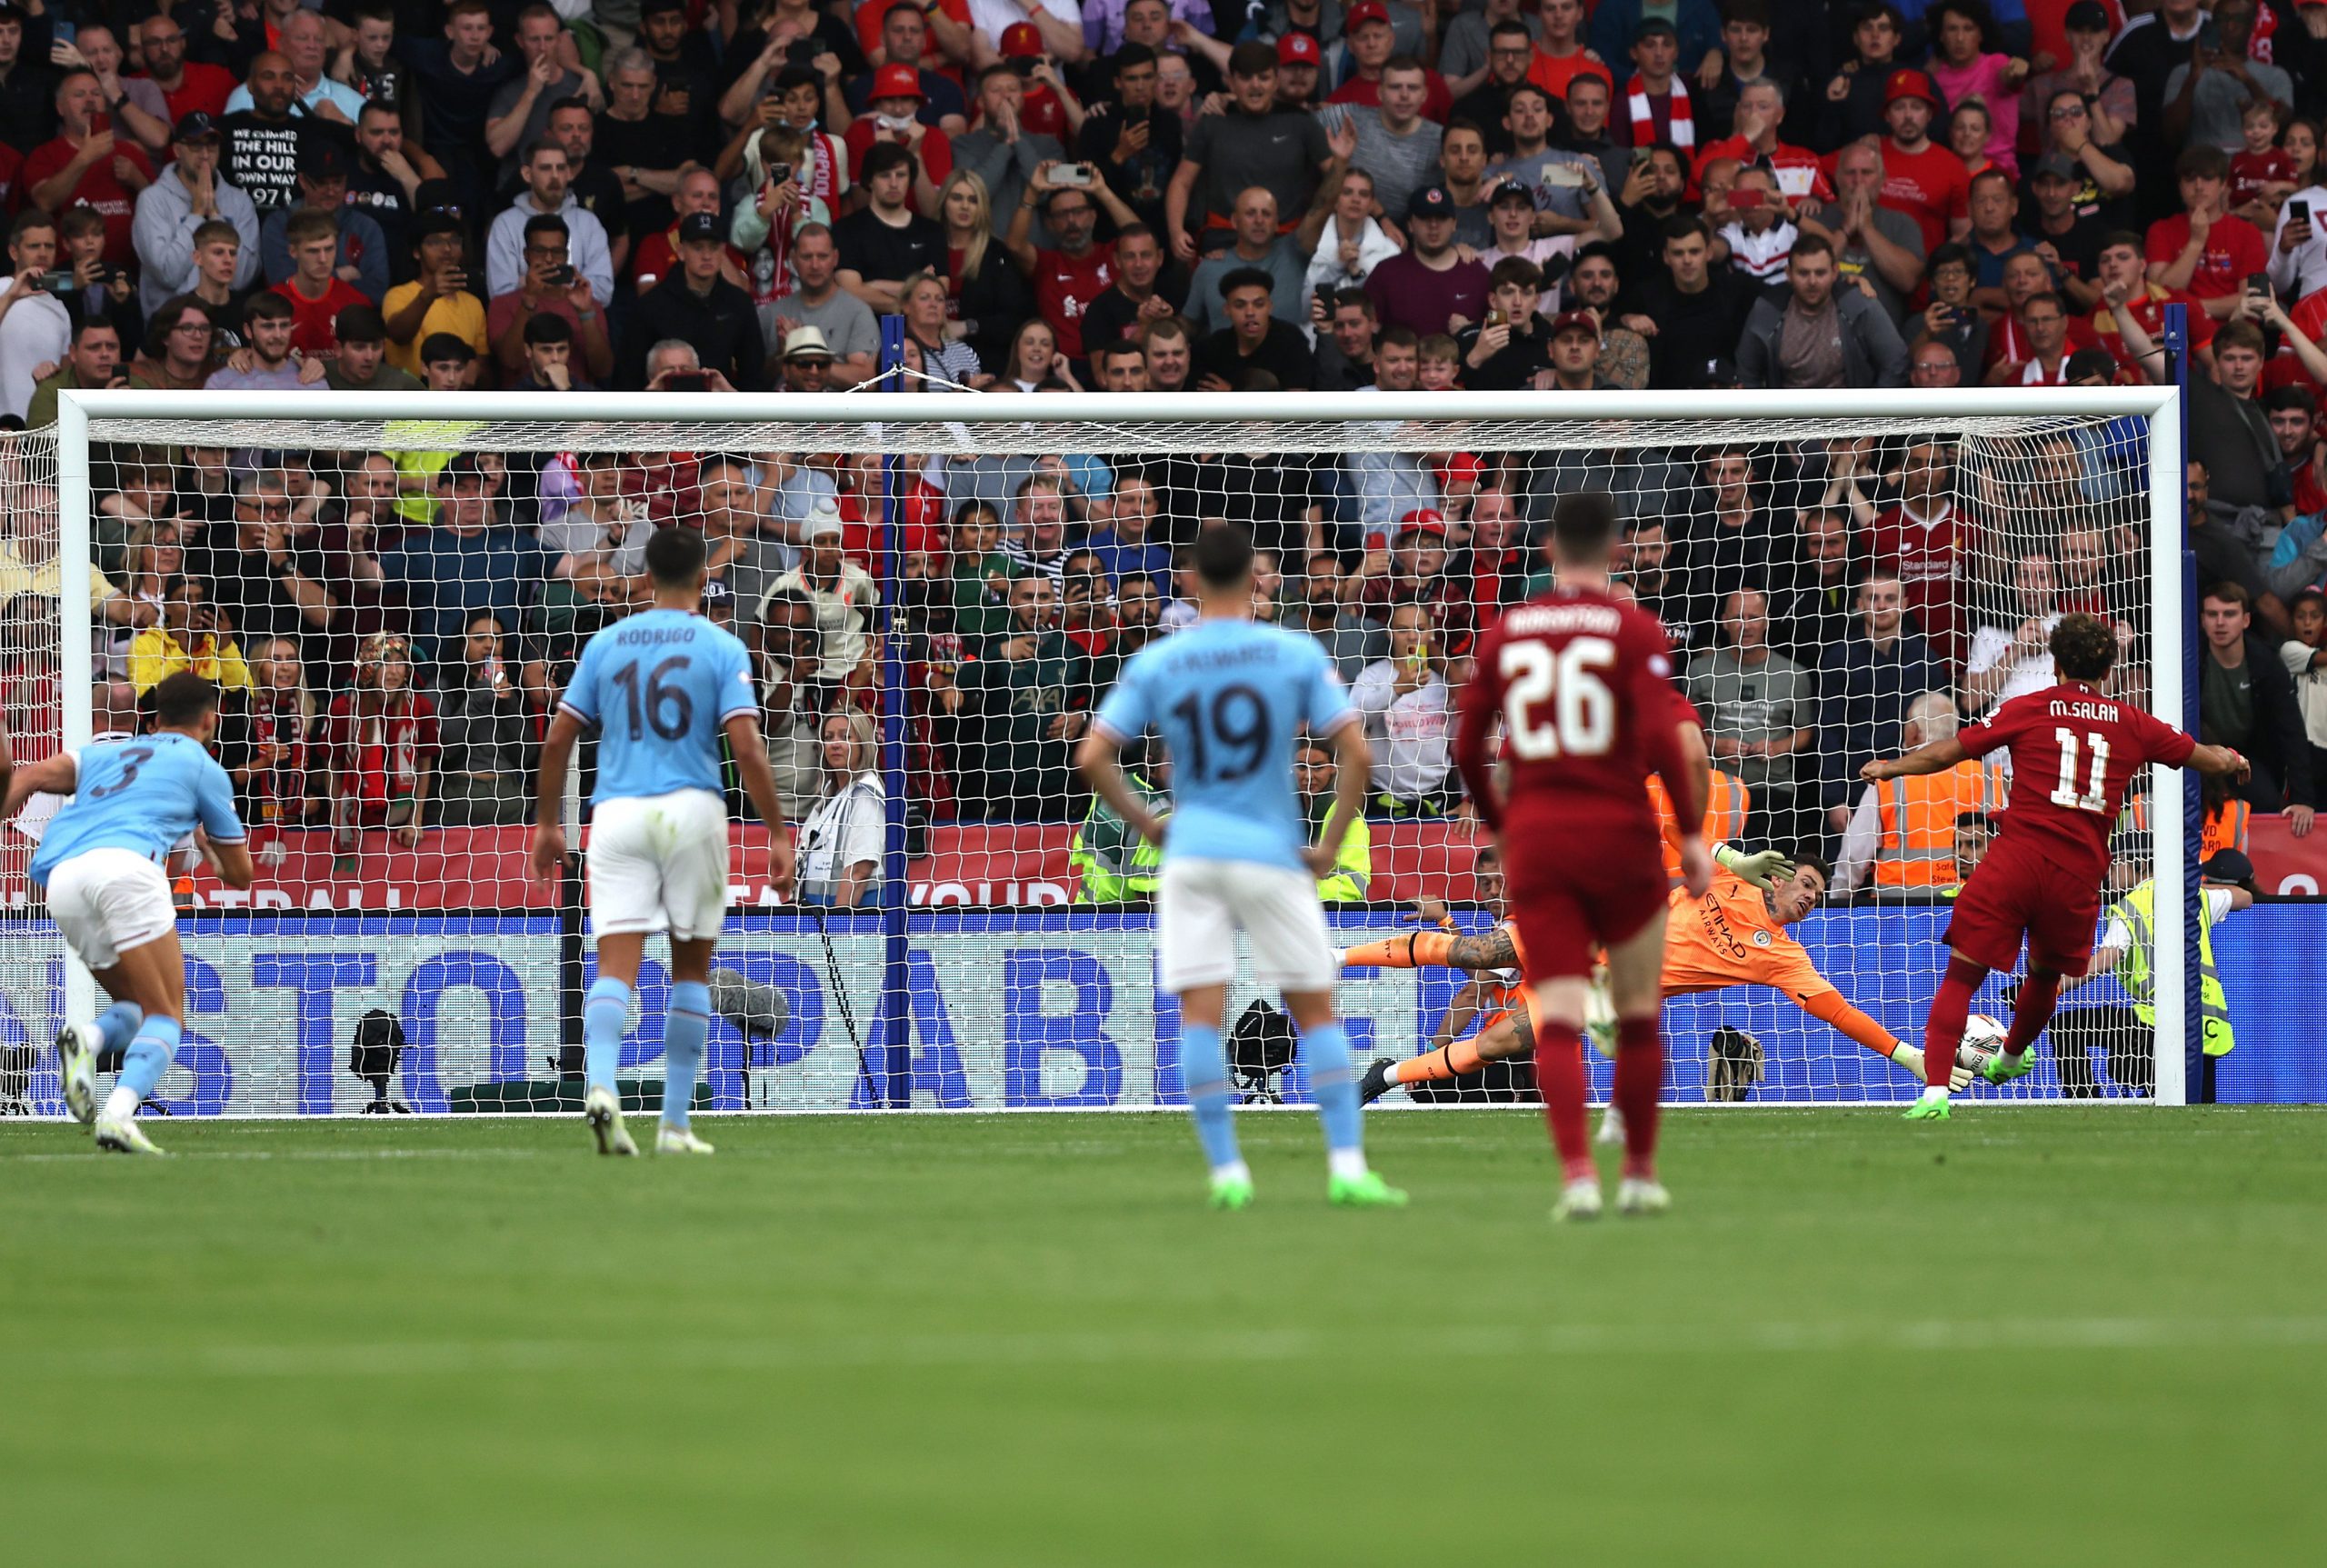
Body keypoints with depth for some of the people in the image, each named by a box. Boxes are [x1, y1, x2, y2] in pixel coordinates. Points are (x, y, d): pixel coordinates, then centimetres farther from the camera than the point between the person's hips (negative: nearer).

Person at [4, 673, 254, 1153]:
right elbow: (241, 875, 29)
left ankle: (88, 1039, -15)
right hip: (123, 863, -5)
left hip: (61, 879, 5)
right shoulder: (203, 767, 22)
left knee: (138, 1010, 19)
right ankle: (119, 1113, -29)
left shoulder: (107, 754, 33)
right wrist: (207, 846, 48)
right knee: (166, 1017, -2)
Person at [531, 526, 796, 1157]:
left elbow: (558, 738, 8)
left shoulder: (606, 643, 9)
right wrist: (778, 834, -4)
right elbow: (747, 749, -9)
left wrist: (548, 823, 18)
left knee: (616, 965, -5)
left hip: (617, 814, 1)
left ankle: (600, 1083, -32)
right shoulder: (722, 648, 0)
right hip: (692, 810, -1)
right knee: (691, 965, 12)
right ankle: (674, 1122, 10)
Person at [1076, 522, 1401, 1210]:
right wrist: (1330, 844, 2)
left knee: (1200, 1015, 2)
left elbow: (1092, 759, -2)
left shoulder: (1154, 664, 0)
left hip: (1191, 851, 1)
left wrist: (1145, 821, 10)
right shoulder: (1297, 654, -3)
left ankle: (1227, 1172, -3)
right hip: (1274, 855, -1)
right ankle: (1347, 1166, 0)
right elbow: (1355, 752, -7)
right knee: (1315, 1011, 8)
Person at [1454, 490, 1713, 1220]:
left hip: (1535, 839, 2)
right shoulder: (1634, 630, -4)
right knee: (1638, 1016, 14)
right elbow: (1666, 739, -15)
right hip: (1620, 833, -2)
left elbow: (1467, 747, 11)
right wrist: (1692, 834, -8)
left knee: (1557, 1021, -2)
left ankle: (1577, 1174, -19)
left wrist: (1499, 824, 25)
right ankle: (1641, 1175, 19)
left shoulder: (1504, 632, 7)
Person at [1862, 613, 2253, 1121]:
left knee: (1962, 975, -3)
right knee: (2046, 973, 29)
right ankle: (2010, 1058, 54)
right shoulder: (2132, 725, 11)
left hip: (2018, 857, -3)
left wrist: (1890, 767, 25)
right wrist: (2232, 761, 46)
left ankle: (1935, 1091, -18)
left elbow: (1945, 753, 7)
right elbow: (2207, 758, 22)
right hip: (2079, 876, 3)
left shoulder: (2027, 710, 5)